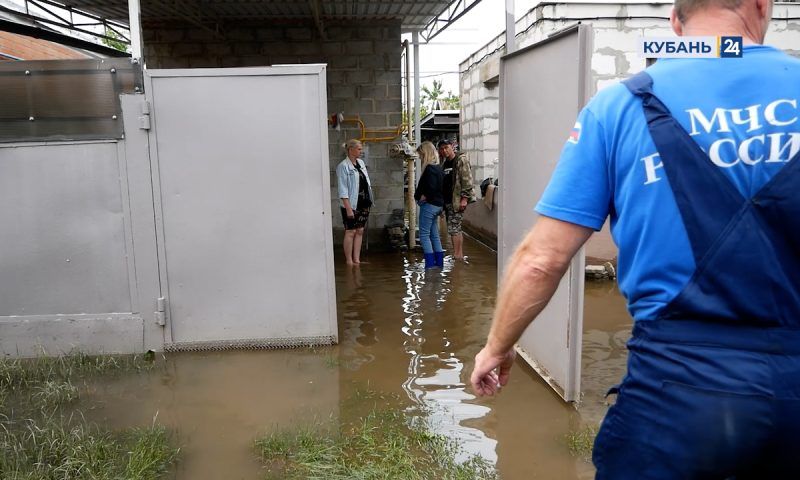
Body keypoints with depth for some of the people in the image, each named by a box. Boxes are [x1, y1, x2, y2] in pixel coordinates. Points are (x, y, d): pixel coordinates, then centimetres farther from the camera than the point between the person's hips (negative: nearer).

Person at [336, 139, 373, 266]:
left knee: (360, 231, 9)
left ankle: (357, 259, 17)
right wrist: (348, 208, -20)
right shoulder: (343, 166, -12)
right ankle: (349, 261, 7)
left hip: (364, 204, 7)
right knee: (350, 232, -1)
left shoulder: (361, 162, 11)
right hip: (351, 204, -7)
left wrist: (369, 200, 12)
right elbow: (342, 190, -15)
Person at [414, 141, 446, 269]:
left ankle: (430, 263, -3)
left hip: (429, 205, -10)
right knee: (434, 235, 15)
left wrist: (423, 197, -11)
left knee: (424, 234, -3)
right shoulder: (438, 168, 12)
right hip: (438, 204, 10)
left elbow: (431, 188, -27)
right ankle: (439, 262, 18)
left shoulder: (429, 168, -17)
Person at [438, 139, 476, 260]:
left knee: (453, 228, -12)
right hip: (447, 201, 8)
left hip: (457, 200, -8)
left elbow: (467, 180, -14)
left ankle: (456, 254, -10)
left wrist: (464, 198, -20)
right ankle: (460, 254, 16)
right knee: (456, 228, 11)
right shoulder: (444, 163, 17)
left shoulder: (461, 160, -8)